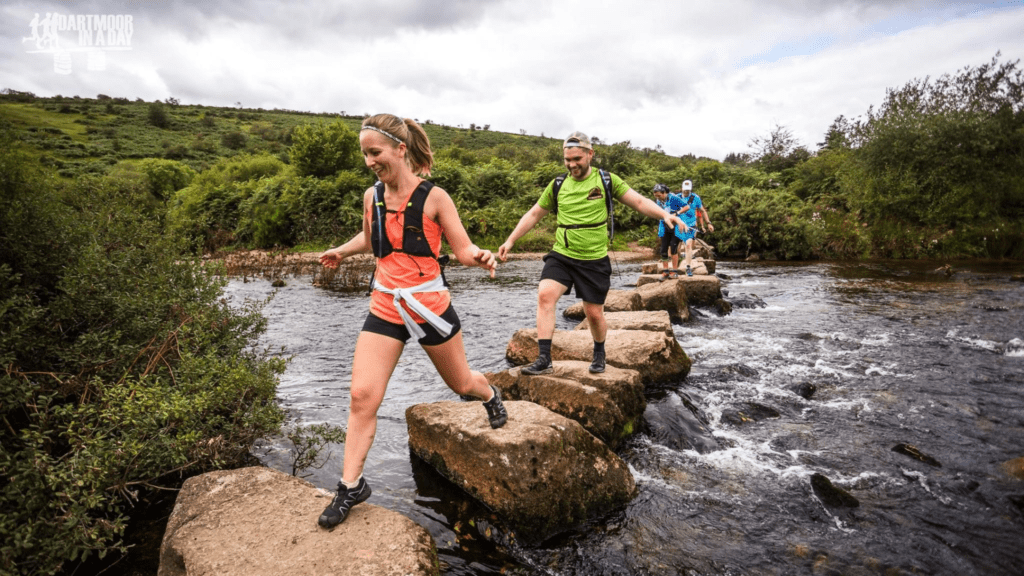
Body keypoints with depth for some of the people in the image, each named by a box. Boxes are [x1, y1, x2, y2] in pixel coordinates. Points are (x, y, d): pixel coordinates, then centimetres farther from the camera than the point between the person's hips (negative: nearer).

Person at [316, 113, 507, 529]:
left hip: (429, 305, -3)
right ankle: (351, 486, 12)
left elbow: (463, 249, -10)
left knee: (460, 383, 15)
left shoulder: (433, 197, -11)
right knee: (362, 396, -6)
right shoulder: (371, 196, 4)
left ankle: (491, 395, 53)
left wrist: (479, 258, -30)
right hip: (384, 308, 4)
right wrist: (341, 251, 19)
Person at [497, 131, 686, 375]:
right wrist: (510, 240, 9)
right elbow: (534, 214, 13)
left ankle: (599, 354, 34)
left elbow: (639, 202, -1)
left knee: (594, 313, 5)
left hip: (595, 260, -1)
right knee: (545, 294, -21)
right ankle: (544, 359, -17)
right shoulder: (558, 184, 5)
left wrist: (664, 214, -18)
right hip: (561, 255, 2)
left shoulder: (606, 180, 0)